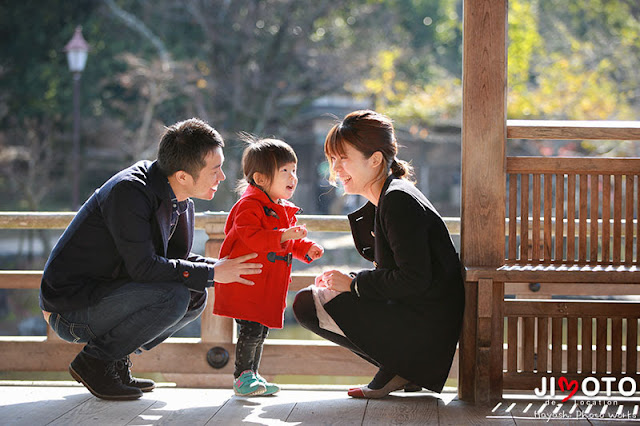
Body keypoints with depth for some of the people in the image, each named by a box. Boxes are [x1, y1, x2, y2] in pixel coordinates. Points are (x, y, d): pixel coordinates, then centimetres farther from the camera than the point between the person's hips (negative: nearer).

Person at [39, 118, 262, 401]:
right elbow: (143, 266, -28)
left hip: (105, 295, 9)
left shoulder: (180, 201, 3)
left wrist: (223, 267, -3)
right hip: (69, 308, -9)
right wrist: (211, 273, -21)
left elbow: (176, 258, 14)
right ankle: (95, 361, -9)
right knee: (173, 296, -25)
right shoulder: (128, 192, -24)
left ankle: (115, 362, 6)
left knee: (195, 297, 2)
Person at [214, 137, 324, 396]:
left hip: (268, 285, 9)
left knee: (261, 331, 14)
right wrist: (283, 236, -35)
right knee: (251, 329, -12)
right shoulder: (250, 206, -15)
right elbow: (251, 237, -29)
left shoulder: (284, 211, 16)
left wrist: (306, 248, 10)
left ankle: (252, 375, 23)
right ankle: (242, 375, -2)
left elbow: (289, 243, 28)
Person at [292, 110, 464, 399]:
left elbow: (414, 280, -22)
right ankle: (401, 369, 11)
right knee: (316, 294, 22)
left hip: (424, 327, -11)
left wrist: (354, 284, -11)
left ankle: (394, 370, -3)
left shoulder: (399, 201, -16)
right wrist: (343, 281, 5)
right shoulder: (388, 198, 16)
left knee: (307, 305, -10)